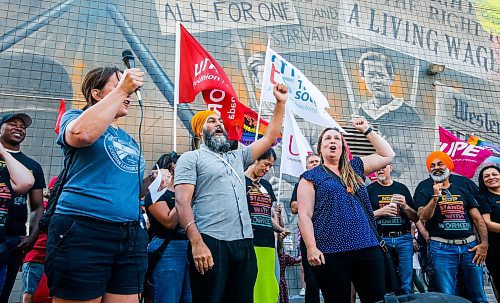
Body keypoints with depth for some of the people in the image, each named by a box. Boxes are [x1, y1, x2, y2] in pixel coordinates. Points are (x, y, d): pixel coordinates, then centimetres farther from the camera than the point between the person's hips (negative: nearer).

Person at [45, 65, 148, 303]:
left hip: (131, 236, 6)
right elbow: (82, 133, -21)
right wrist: (121, 89, -14)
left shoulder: (129, 140, 23)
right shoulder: (75, 118, 6)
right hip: (83, 231, -6)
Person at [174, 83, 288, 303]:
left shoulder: (237, 157, 24)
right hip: (210, 243, -6)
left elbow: (269, 138, 23)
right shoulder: (191, 158, 6)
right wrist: (196, 242, -18)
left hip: (245, 244, 6)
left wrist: (280, 103, 16)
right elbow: (182, 202, -6)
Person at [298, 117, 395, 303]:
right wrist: (311, 248, -13)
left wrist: (366, 130, 19)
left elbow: (387, 155, 22)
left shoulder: (355, 168, 18)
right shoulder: (311, 176, 4)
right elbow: (304, 215, -4)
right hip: (331, 251, -4)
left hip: (367, 245, 4)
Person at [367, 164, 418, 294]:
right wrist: (380, 212, -12)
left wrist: (405, 206, -6)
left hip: (404, 239, 2)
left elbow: (416, 218, 11)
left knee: (406, 283, 3)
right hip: (381, 239, -2)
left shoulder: (402, 188, 13)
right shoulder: (369, 189, 7)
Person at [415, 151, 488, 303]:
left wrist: (484, 244, 2)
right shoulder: (425, 192, 6)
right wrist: (436, 196, -18)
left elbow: (478, 219, 13)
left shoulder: (462, 191, 16)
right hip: (442, 248, -3)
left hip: (470, 246, 4)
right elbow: (423, 217, -9)